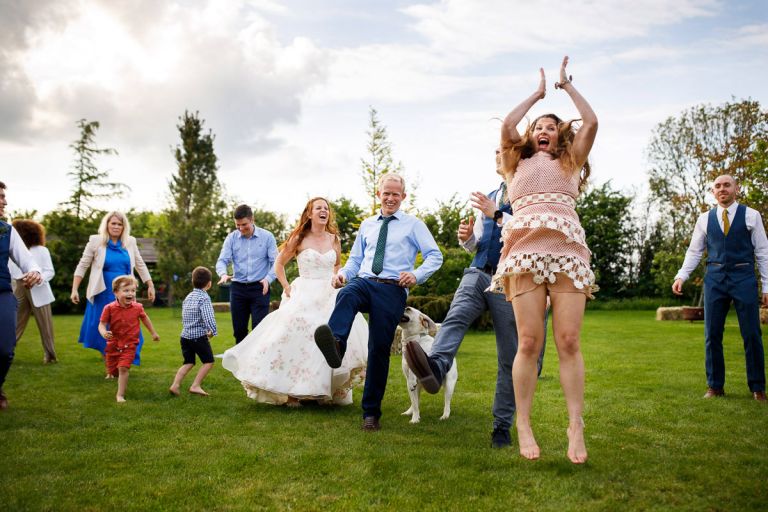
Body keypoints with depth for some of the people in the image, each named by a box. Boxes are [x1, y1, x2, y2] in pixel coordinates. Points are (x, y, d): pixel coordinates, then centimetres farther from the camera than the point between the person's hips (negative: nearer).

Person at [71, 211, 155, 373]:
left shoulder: (130, 242, 4)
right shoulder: (96, 241, -3)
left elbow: (140, 265, 13)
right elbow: (82, 266, -1)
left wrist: (150, 286, 12)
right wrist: (74, 290, -7)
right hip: (103, 295, -2)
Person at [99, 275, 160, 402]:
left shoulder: (137, 307, -9)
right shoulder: (109, 308, -15)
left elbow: (144, 318, 10)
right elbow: (102, 324, -12)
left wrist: (153, 333, 21)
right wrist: (104, 332, -36)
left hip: (129, 345, -1)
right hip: (113, 344, 1)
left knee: (123, 368, -17)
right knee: (113, 371, 13)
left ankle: (120, 395, -5)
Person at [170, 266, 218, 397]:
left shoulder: (188, 297, 12)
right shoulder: (204, 298, -13)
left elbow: (184, 316, 16)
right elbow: (208, 317, -22)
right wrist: (213, 331, -10)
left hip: (185, 335, 7)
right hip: (199, 336, -7)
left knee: (188, 362, 16)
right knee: (208, 361, 6)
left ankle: (175, 385, 3)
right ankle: (195, 386, 0)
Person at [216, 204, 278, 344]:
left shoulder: (267, 237, -1)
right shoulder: (231, 238, 5)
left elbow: (276, 262, -3)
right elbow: (222, 260, 0)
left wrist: (268, 278, -21)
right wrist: (223, 274, -23)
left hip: (260, 288, -3)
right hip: (238, 288, 3)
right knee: (239, 330, 8)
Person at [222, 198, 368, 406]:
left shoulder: (334, 239, 8)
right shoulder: (299, 239, -1)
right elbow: (279, 264, 7)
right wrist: (287, 288, -3)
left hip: (330, 296, 3)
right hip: (304, 298, -3)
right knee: (298, 341, -9)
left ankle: (330, 391, 8)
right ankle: (291, 392, 1)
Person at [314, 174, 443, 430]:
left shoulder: (413, 225, 12)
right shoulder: (367, 225, 23)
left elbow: (435, 256, 5)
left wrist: (416, 275, -14)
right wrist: (343, 273, 2)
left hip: (393, 289, -2)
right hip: (364, 281, 3)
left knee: (379, 348, -7)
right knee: (347, 293, -35)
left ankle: (371, 413, 5)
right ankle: (335, 345, -64)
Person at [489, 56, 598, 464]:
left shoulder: (569, 163, 27)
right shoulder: (518, 164, 25)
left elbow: (591, 122, 16)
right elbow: (508, 124, 11)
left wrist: (566, 85, 27)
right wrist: (538, 93, 25)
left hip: (568, 250, 1)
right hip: (526, 251, -1)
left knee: (569, 341, -7)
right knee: (529, 341, -9)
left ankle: (576, 428, -5)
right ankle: (523, 425, -2)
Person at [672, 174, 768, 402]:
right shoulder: (705, 219, 9)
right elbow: (694, 251, 12)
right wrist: (681, 276, -2)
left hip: (743, 277, -2)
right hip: (714, 278, 2)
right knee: (712, 334, 4)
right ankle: (715, 386, 14)